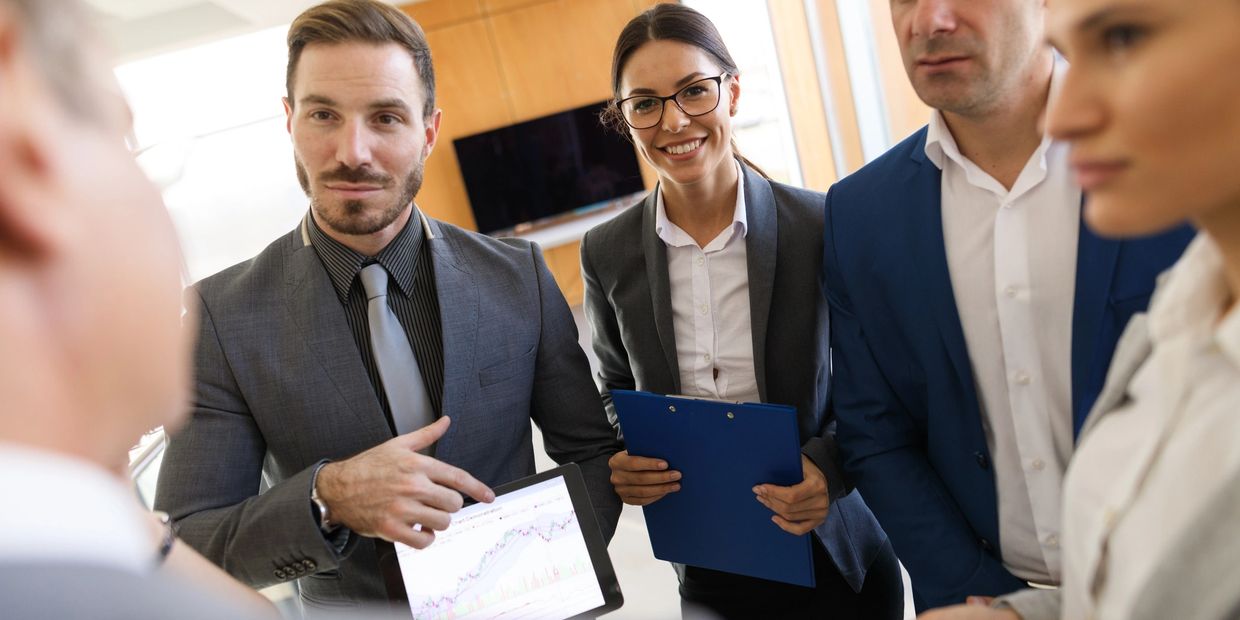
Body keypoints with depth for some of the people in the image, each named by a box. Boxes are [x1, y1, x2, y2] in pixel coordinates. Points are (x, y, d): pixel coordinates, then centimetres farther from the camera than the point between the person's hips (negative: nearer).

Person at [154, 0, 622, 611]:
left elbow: (592, 450, -5)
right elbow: (182, 552, -15)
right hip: (351, 609, 0)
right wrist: (325, 499, -31)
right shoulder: (223, 316, -15)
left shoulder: (520, 275, -12)